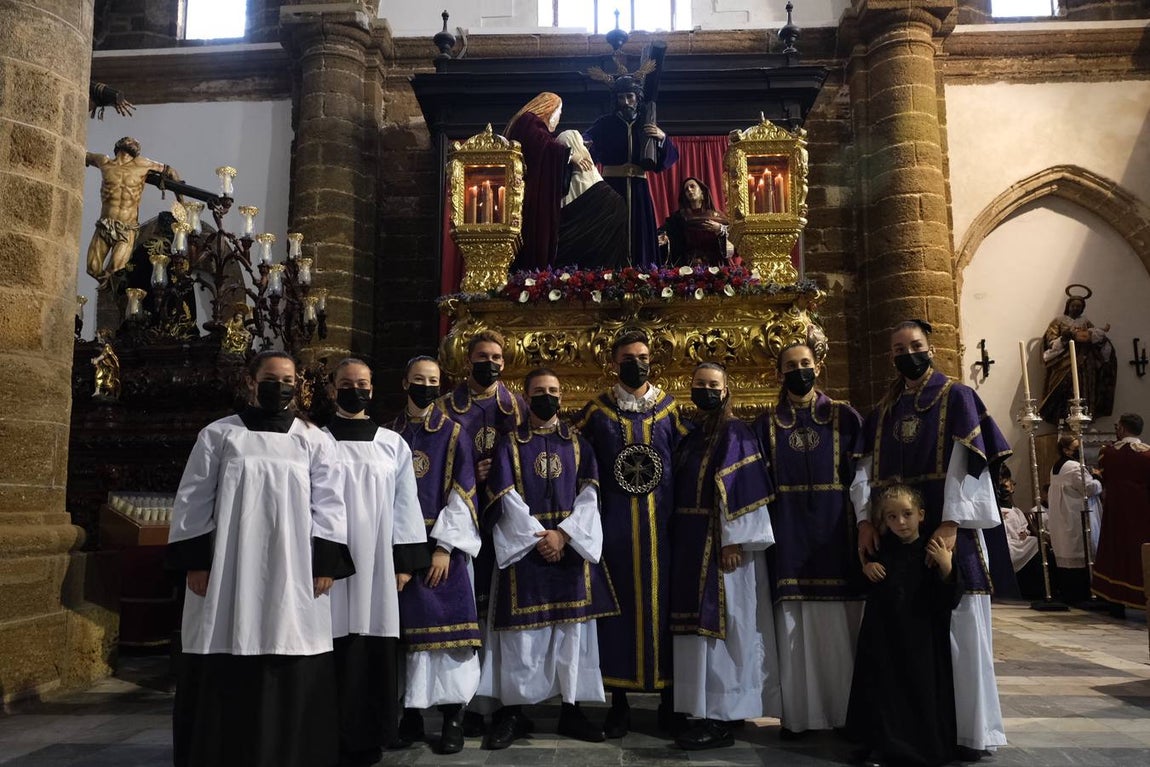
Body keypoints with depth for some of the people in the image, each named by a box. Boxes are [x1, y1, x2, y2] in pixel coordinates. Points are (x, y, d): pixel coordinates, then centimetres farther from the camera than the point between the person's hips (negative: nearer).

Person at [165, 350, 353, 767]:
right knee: (224, 677, 3)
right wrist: (195, 561, -2)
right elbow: (193, 501, 5)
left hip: (292, 578, 0)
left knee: (291, 679, 2)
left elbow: (327, 506, 4)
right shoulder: (219, 434, 8)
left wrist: (325, 564, -4)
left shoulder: (315, 441, 9)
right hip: (228, 573, 0)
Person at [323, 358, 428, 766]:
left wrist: (405, 561, 2)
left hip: (379, 566, 2)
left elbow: (405, 505, 6)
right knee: (337, 653, 0)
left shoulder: (393, 444, 8)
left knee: (377, 653, 4)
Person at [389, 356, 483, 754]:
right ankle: (411, 713, 17)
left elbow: (462, 495, -5)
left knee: (445, 624, -2)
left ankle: (453, 715, 8)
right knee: (407, 626, 6)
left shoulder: (454, 433, 2)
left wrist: (444, 546, -13)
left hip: (441, 543, -2)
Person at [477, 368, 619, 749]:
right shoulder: (510, 443, 5)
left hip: (572, 544, 2)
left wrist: (563, 533, -12)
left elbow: (589, 494, 2)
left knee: (572, 627, 4)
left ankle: (571, 709, 14)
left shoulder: (578, 443, 10)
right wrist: (537, 537, -13)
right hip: (523, 545, -2)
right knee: (521, 631, 0)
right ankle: (511, 712, 9)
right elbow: (506, 497, -4)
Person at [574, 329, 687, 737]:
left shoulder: (670, 408, 6)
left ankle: (669, 694, 17)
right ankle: (619, 700, 13)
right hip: (614, 523, 0)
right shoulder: (597, 410, 4)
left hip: (663, 523, 1)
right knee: (618, 605, 3)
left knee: (664, 603, 5)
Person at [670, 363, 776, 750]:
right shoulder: (689, 435, 14)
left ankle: (721, 719, 2)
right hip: (690, 543, 8)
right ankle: (707, 710, 22)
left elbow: (741, 490, -15)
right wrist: (676, 538, 11)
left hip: (721, 542, -8)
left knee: (721, 626, -4)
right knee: (699, 626, 12)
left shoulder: (735, 434, -8)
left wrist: (734, 541, -21)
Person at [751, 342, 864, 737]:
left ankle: (846, 710, 16)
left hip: (834, 530, 0)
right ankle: (798, 712, 12)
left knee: (839, 622, 3)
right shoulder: (766, 424, 8)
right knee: (794, 622, 2)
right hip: (788, 533, 1)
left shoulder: (844, 417, 6)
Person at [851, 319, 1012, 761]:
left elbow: (965, 464, -8)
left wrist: (950, 524, -18)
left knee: (957, 628, -1)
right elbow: (865, 469, 7)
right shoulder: (882, 412, 14)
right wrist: (865, 519, -8)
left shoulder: (957, 398, 1)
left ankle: (969, 729, 10)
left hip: (947, 530, -4)